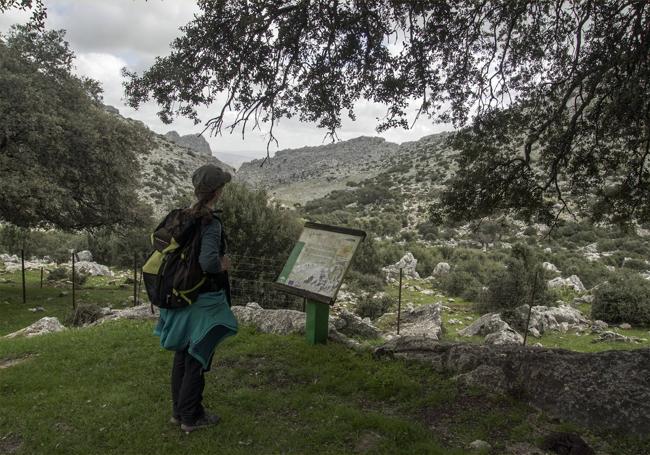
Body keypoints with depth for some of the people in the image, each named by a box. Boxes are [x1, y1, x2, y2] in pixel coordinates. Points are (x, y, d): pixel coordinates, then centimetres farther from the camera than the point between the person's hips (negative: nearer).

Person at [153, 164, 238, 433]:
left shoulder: (182, 217, 1)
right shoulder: (210, 223, -22)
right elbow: (208, 261, -35)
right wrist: (223, 264, -14)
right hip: (205, 300, -8)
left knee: (182, 355, 18)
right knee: (198, 359, 7)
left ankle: (178, 411, 33)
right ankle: (191, 417, 21)